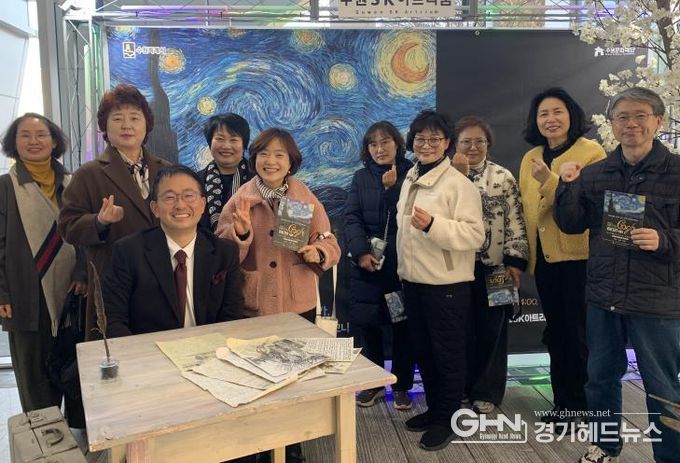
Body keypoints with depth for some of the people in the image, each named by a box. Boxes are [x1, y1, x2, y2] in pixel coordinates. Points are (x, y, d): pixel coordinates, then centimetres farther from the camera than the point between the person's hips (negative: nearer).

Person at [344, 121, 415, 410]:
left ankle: (401, 385, 22)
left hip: (403, 264, -2)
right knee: (365, 323, 5)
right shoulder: (361, 177, 11)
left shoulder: (411, 174, 3)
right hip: (368, 264, 2)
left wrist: (392, 187, -15)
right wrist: (361, 252, -12)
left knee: (403, 324, 5)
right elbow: (351, 217, 1)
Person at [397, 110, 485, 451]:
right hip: (413, 281, 8)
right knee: (422, 350, 18)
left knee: (448, 355, 7)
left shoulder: (458, 184, -14)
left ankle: (446, 419, 23)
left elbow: (475, 234, -21)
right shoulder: (410, 179, 12)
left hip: (446, 285, -8)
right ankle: (433, 408, 36)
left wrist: (433, 225, -33)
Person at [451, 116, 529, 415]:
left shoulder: (503, 177, 6)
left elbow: (515, 221, 1)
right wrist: (459, 174, -17)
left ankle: (487, 391, 22)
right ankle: (463, 386, 23)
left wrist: (515, 260, -6)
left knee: (491, 329, 8)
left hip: (494, 266, 0)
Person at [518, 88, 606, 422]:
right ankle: (564, 402, 31)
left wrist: (550, 179, -24)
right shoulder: (531, 158, 12)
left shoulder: (591, 151, -7)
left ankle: (585, 404, 24)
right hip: (544, 256, 6)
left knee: (578, 333, 5)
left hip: (579, 255, -6)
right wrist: (523, 254, 11)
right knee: (555, 332, 16)